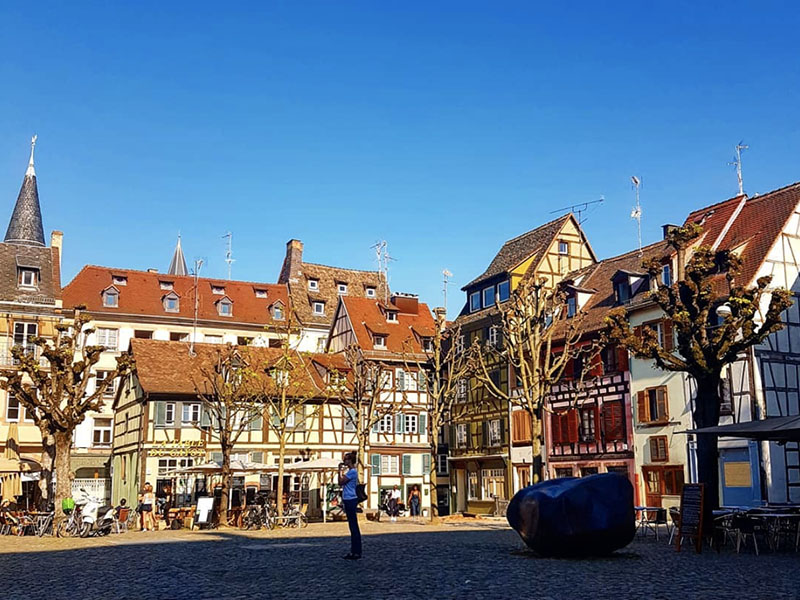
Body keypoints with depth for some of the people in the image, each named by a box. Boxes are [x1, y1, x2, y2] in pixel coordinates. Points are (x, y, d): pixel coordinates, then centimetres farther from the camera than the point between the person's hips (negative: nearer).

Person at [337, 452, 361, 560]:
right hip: (349, 500, 10)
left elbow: (341, 482, -16)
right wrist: (341, 471, 15)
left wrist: (340, 471, -6)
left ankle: (357, 553, -5)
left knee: (354, 526, -7)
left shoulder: (352, 471, -14)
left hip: (351, 500, -10)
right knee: (352, 526, 12)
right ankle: (354, 551, 16)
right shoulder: (350, 471, 18)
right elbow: (342, 483, 19)